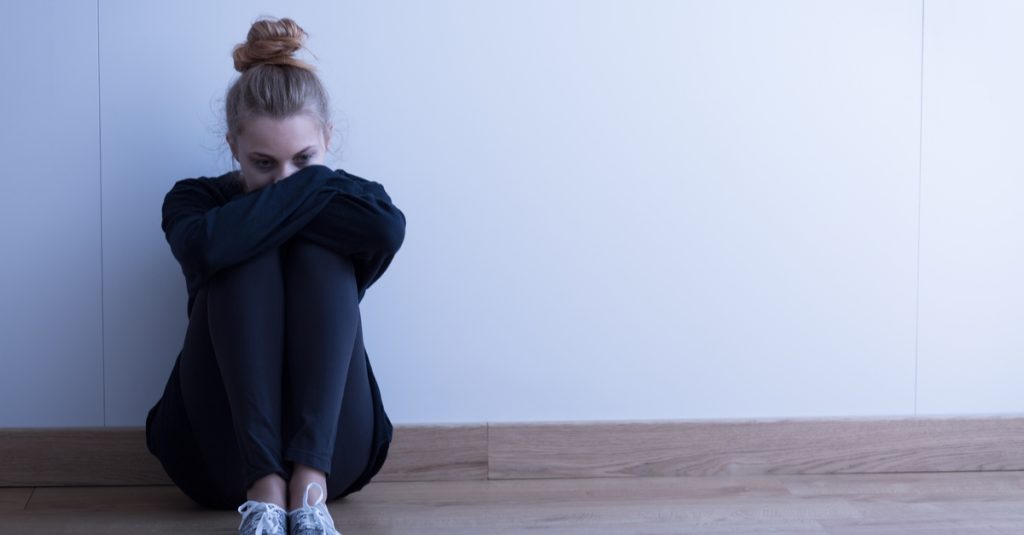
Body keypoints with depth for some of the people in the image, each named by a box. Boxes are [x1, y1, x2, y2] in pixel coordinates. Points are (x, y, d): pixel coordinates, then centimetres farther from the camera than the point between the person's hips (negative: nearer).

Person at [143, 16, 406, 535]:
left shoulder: (345, 201, 6)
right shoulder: (196, 199, 3)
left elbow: (388, 229, -22)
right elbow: (206, 247, -24)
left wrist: (281, 203, -14)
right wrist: (312, 189, -16)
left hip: (332, 448, 1)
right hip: (224, 451, -1)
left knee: (319, 251, -19)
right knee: (248, 260, -21)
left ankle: (310, 485, -36)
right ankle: (263, 489, -38)